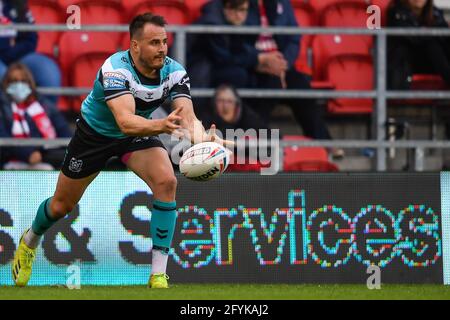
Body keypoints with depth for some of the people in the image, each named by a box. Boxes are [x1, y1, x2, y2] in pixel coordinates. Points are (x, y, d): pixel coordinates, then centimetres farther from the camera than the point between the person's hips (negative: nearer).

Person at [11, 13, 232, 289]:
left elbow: (188, 117, -34)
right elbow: (125, 122, -49)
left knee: (166, 182, -25)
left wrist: (203, 138, -58)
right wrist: (160, 125, -68)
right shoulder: (115, 69, -36)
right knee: (62, 205, 11)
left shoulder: (175, 72, -23)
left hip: (140, 132, 3)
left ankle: (158, 276, -20)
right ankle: (30, 241, 48)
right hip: (95, 132, -3)